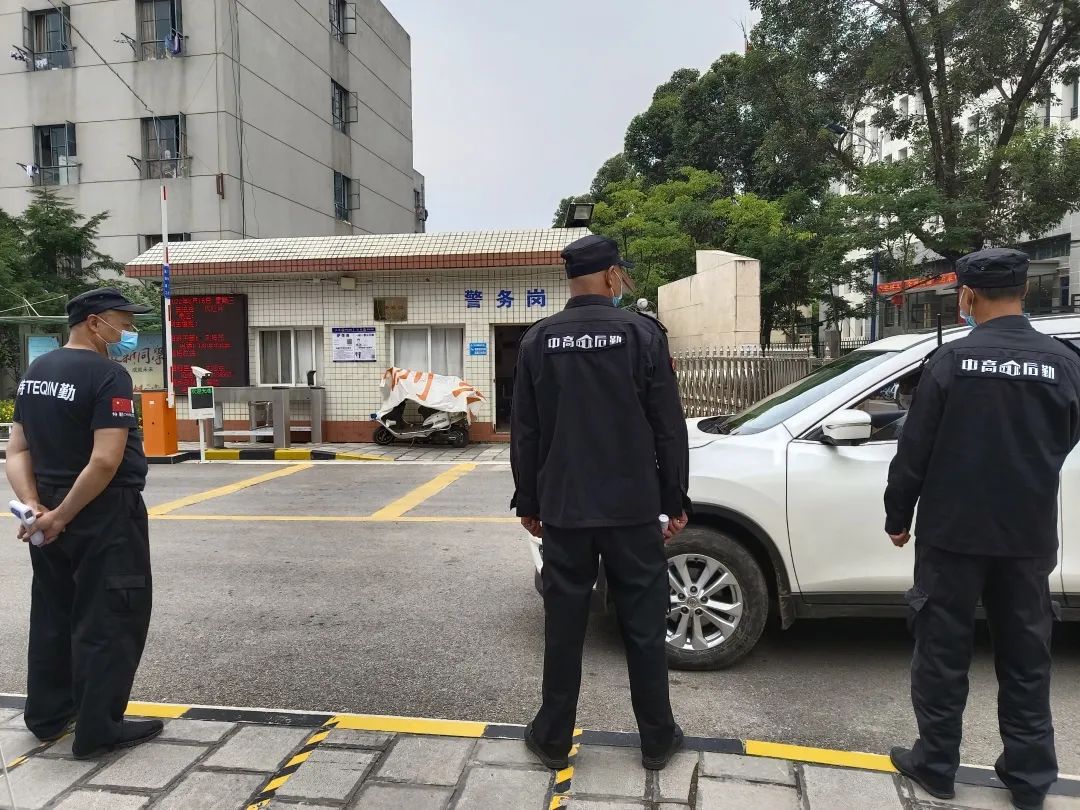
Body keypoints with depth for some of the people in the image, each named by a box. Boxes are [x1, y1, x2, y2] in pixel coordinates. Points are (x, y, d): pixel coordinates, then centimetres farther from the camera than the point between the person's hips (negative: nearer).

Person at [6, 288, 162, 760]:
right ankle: (98, 729, 11)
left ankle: (48, 714, 32)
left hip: (52, 511, 9)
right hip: (104, 515, -9)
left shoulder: (35, 372, 10)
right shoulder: (108, 375, -18)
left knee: (52, 614, 19)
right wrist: (61, 516, -17)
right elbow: (105, 461, -26)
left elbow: (17, 450, 8)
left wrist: (33, 505, -3)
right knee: (108, 620, 2)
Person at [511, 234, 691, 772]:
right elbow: (669, 427, -5)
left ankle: (553, 738, 24)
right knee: (643, 625, 11)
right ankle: (657, 739, 24)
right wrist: (676, 500, 4)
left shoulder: (538, 340, 1)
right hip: (631, 509, -2)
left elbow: (524, 432, 4)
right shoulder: (641, 333, -6)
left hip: (563, 509, 2)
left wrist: (528, 502, 12)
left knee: (563, 625, 11)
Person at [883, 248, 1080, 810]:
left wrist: (897, 517, 2)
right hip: (1029, 535, 4)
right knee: (1026, 657, 16)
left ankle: (936, 763, 20)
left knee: (943, 649, 9)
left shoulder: (952, 360, -13)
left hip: (953, 531, -3)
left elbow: (914, 452, -10)